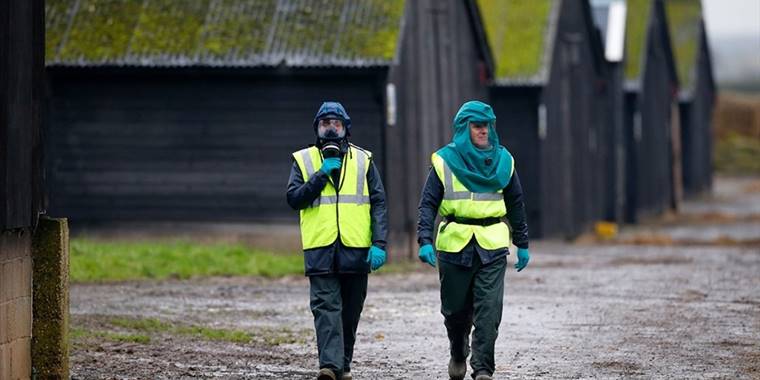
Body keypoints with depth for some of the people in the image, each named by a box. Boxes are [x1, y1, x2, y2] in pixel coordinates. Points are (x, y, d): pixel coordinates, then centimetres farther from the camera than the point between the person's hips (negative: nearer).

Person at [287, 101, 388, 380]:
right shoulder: (304, 160, 9)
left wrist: (379, 244, -6)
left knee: (350, 311, 8)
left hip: (356, 249, 2)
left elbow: (378, 203, 5)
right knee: (326, 307, -13)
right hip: (320, 248, -1)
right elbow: (294, 199, -2)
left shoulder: (363, 160, 9)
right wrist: (321, 175, -11)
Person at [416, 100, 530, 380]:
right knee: (456, 309, 9)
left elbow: (516, 204, 16)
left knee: (489, 310, -11)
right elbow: (428, 204, -2)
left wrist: (522, 244, 15)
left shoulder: (502, 160, 9)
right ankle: (458, 354, 36)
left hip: (493, 246, 1)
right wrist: (425, 241, -15)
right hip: (454, 244, -1)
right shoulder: (444, 161, 1)